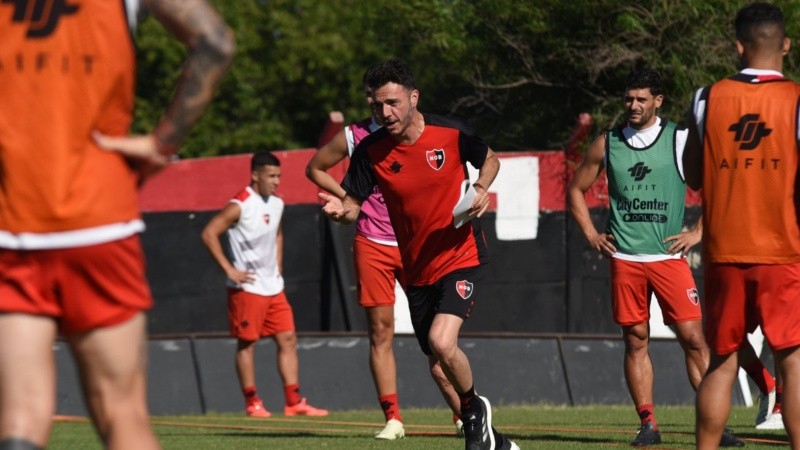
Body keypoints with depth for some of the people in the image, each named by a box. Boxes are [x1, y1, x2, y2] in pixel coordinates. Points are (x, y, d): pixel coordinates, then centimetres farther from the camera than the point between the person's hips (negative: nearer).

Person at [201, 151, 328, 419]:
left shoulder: (277, 204, 10)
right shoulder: (240, 206, -13)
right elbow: (209, 234, -17)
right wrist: (229, 270, -17)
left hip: (273, 287, 8)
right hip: (247, 288, -8)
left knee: (288, 339, 3)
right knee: (247, 343, -1)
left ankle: (294, 402, 5)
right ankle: (252, 403, 5)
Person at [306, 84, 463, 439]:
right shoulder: (354, 137, 1)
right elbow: (314, 168, 15)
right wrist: (346, 197, 3)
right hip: (372, 246, 1)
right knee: (380, 332, 0)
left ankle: (464, 415, -1)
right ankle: (393, 419, 4)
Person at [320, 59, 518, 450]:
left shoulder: (450, 133, -11)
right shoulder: (370, 150, -8)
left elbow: (490, 160, 8)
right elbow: (353, 203, -6)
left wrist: (481, 190, -12)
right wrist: (339, 210, -29)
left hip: (462, 258, -4)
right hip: (417, 271, 4)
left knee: (441, 341, -25)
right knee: (439, 364, 9)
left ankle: (473, 408, 4)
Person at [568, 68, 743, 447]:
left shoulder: (681, 141, 1)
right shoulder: (607, 144, 9)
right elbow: (576, 189, 20)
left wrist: (698, 232, -2)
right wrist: (591, 234, 9)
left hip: (669, 256, -2)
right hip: (624, 259, 2)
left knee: (692, 337, -7)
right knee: (636, 340, 2)